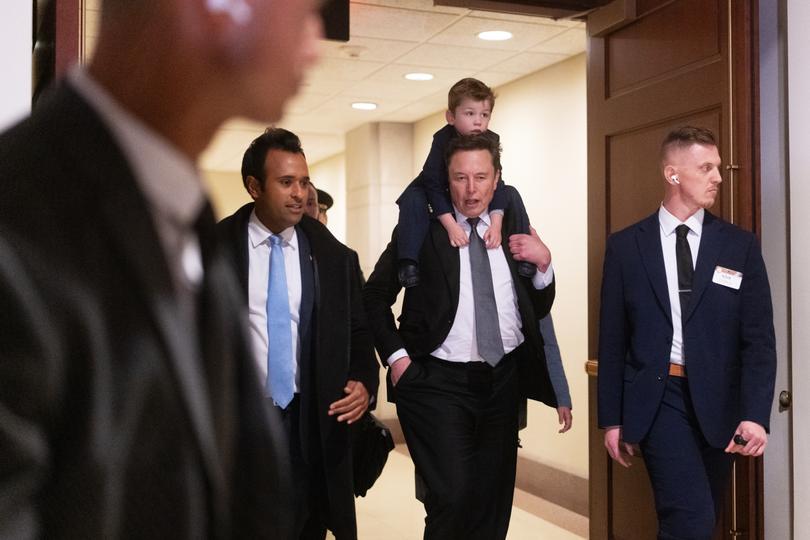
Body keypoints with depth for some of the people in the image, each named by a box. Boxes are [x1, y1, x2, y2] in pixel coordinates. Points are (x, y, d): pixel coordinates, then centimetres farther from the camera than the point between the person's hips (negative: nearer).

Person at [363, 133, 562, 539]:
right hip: (438, 383, -4)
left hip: (503, 381, 4)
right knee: (453, 500, -12)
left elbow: (537, 311, 12)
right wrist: (395, 356, -7)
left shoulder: (514, 233, 7)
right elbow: (375, 295, 3)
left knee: (495, 505, 14)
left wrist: (542, 264, -5)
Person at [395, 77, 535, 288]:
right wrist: (451, 226, -42)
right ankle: (408, 261, -34)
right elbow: (433, 185, -34)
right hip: (444, 198, -3)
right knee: (413, 197, -31)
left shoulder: (491, 141, -20)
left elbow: (496, 185, -23)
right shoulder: (443, 139, -30)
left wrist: (496, 224, -36)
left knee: (511, 193, -14)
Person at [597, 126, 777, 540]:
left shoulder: (740, 246, 3)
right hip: (657, 398, -2)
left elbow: (758, 338, -1)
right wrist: (611, 418, 2)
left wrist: (755, 414, -13)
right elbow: (612, 339, 3)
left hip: (717, 401, 2)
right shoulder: (625, 245, 0)